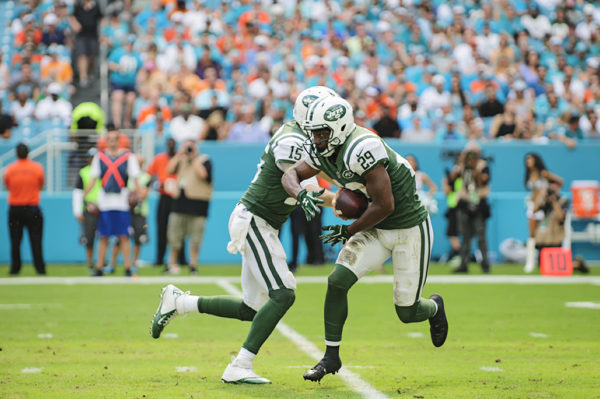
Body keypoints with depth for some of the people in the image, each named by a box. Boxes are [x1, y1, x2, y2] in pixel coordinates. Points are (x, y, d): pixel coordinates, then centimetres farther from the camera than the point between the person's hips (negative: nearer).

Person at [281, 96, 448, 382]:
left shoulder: (362, 150, -31)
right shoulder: (323, 151, -5)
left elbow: (385, 205, -28)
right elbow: (291, 174, 3)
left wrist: (349, 232, -15)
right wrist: (301, 194, -22)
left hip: (410, 228, -7)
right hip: (376, 229, 7)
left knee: (407, 313, 1)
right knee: (337, 281, -10)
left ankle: (434, 307, 38)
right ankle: (331, 356, 3)